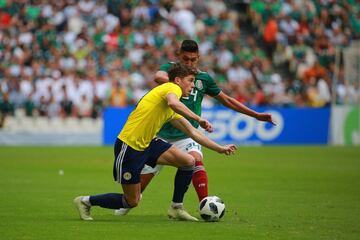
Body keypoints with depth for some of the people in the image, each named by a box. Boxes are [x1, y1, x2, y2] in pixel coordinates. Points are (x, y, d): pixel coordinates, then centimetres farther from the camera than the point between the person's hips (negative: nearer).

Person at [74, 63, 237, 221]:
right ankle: (85, 201, 17)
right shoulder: (172, 88, -10)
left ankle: (177, 209, 9)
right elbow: (173, 103, -35)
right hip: (128, 146, -9)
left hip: (147, 144, 9)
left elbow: (192, 133, 23)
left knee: (189, 161, -3)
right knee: (132, 202, -2)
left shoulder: (173, 113, 17)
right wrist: (198, 119, -30)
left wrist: (220, 149, 24)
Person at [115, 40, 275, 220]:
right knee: (143, 178, 5)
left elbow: (226, 100, 18)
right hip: (162, 134, -1)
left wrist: (256, 115, 17)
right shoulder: (170, 68, -1)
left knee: (196, 161, -30)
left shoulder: (204, 78, 6)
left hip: (187, 136, 1)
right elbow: (159, 77, -26)